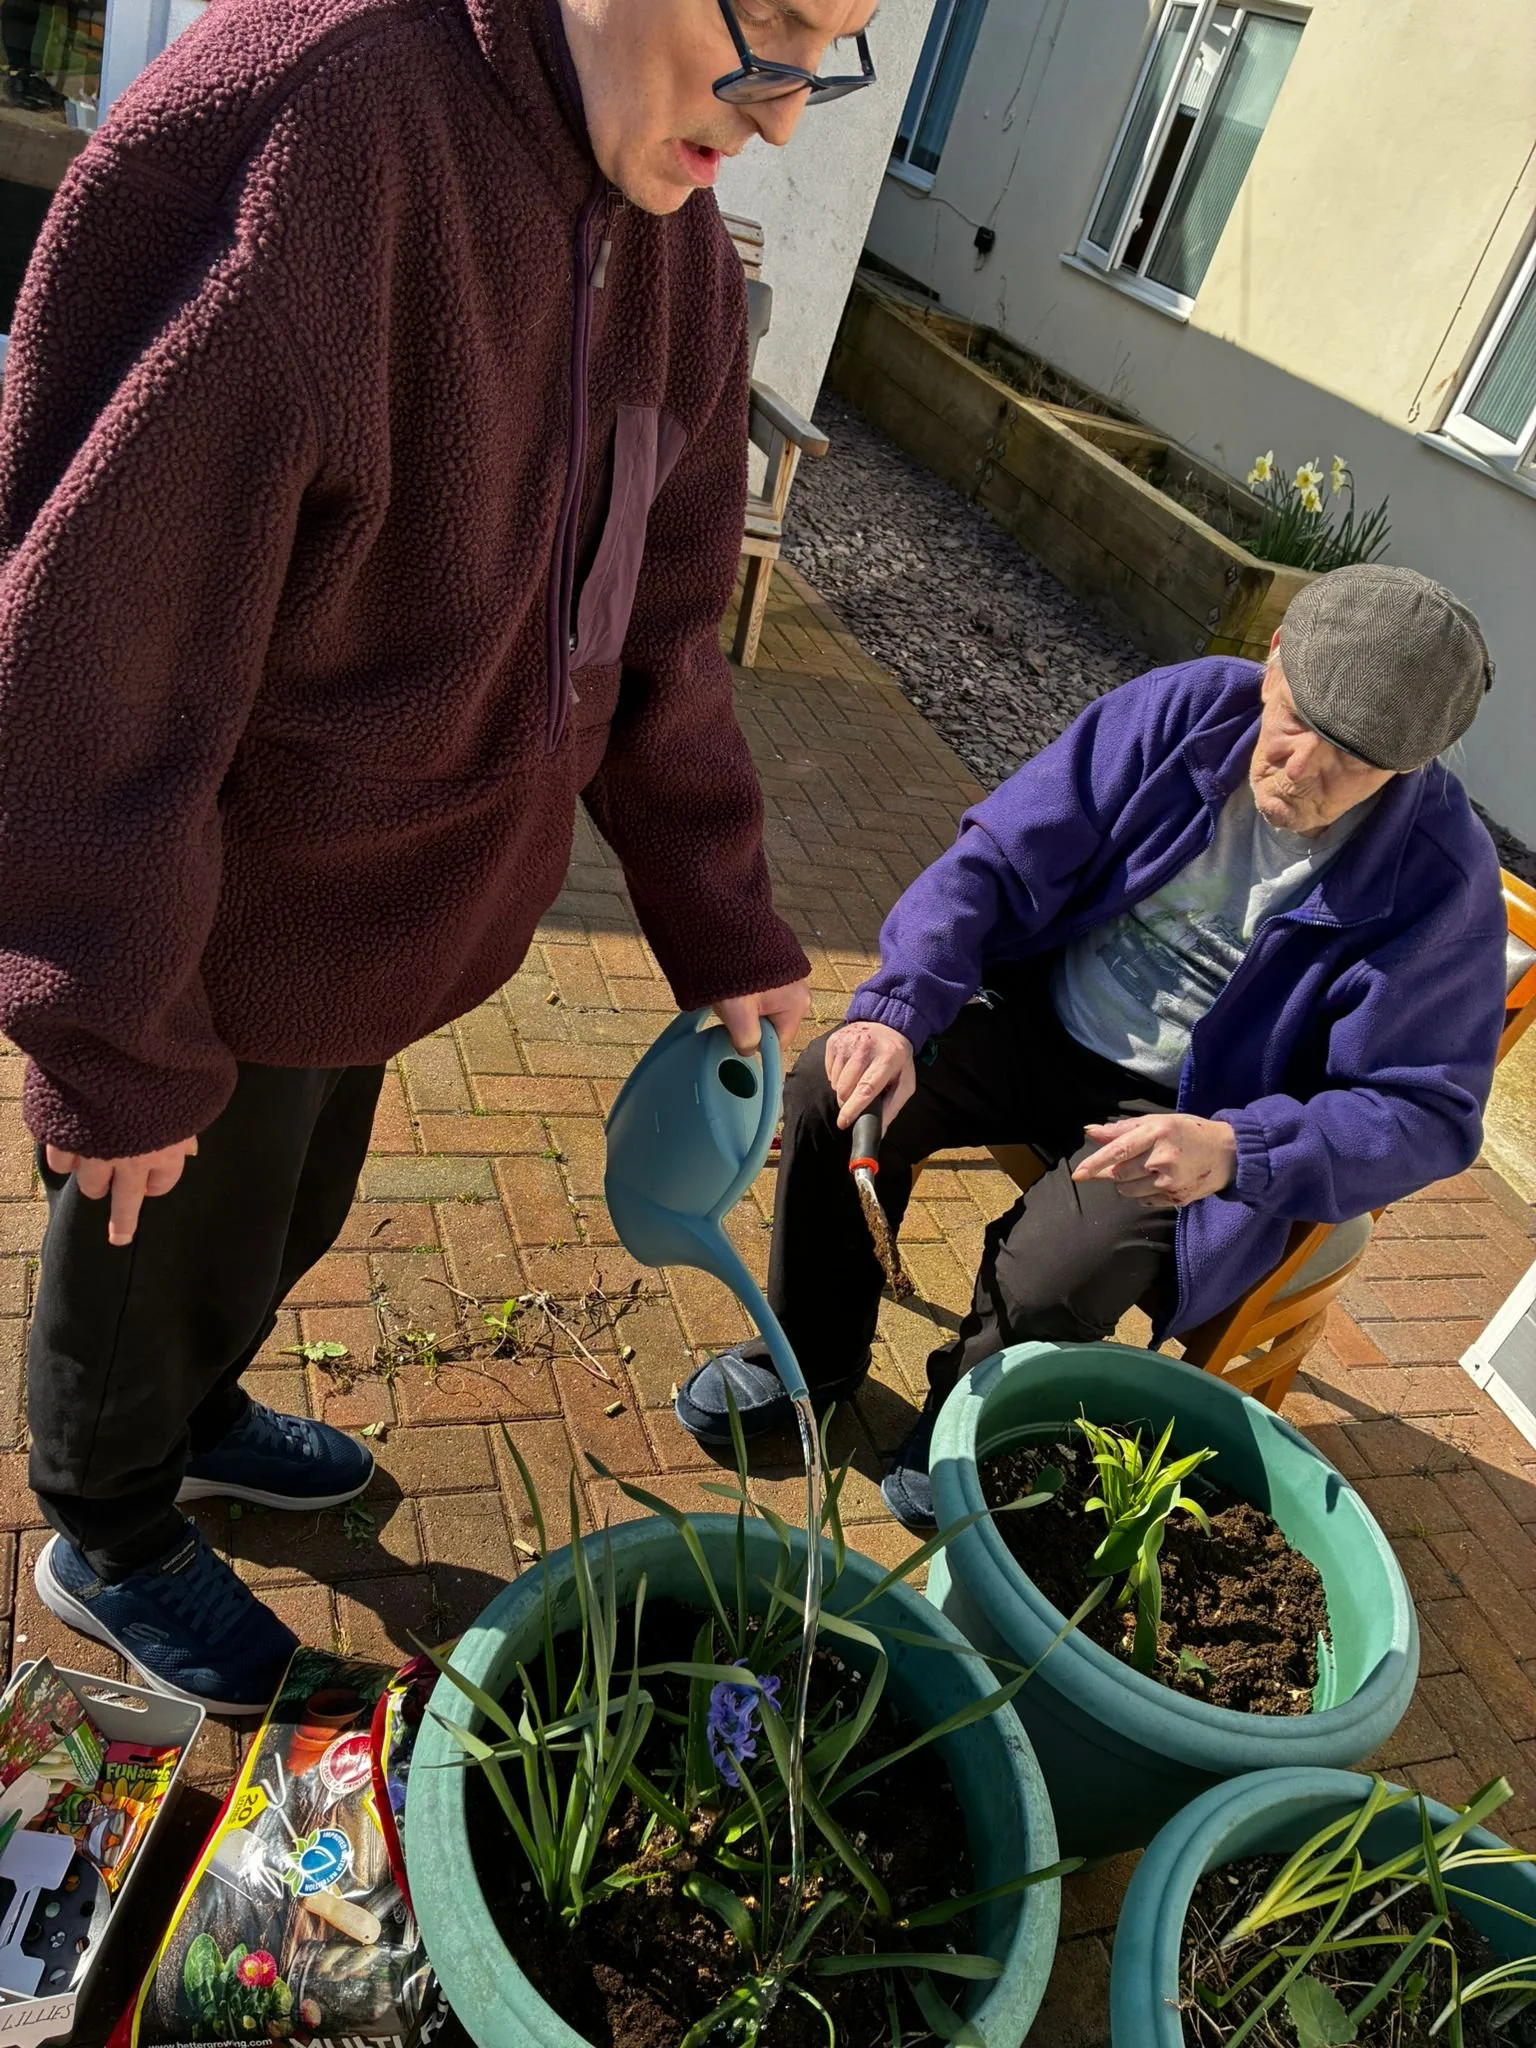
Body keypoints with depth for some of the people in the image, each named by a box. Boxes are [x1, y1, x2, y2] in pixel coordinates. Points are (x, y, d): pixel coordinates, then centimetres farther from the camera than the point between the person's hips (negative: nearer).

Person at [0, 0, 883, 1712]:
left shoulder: (664, 233, -3)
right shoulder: (285, 144, -29)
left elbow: (651, 625, 3)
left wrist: (723, 930, 2)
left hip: (390, 895, 7)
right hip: (220, 910, -7)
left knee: (296, 1203, 27)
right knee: (171, 1238, 16)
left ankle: (192, 1416, 59)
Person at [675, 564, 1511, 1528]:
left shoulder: (1439, 878, -18)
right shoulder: (1185, 708, -11)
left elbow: (1428, 1111, -16)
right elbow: (996, 861, -10)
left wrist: (1238, 1150, -33)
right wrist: (898, 1010, -25)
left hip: (1191, 1115, -3)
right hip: (1041, 1021, 4)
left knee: (1052, 1273, -29)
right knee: (841, 1086, -18)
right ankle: (811, 1353, 11)